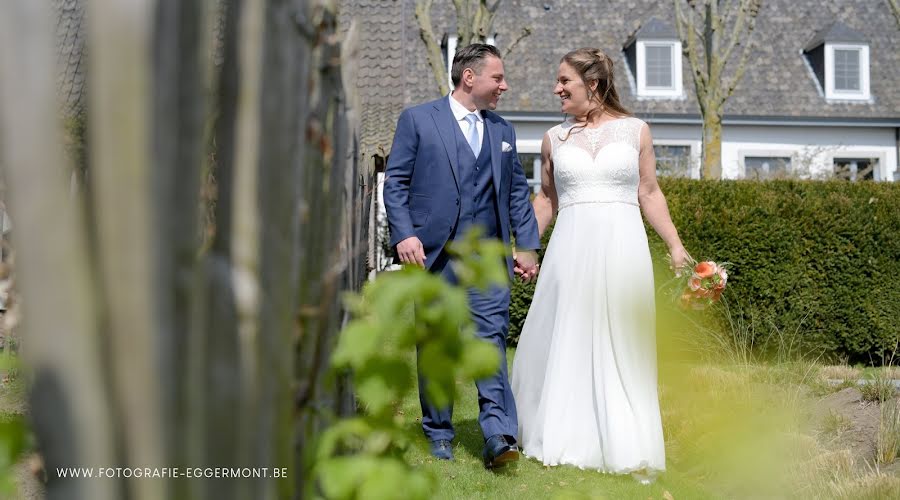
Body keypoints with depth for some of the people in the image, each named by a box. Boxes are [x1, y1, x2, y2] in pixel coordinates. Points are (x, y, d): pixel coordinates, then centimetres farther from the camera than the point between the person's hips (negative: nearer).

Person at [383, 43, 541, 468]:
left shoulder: (503, 130, 17)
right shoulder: (417, 120, 3)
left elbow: (517, 191, 18)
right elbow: (395, 182, -1)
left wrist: (527, 245, 10)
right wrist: (404, 235, -12)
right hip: (435, 252, -2)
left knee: (492, 338, -8)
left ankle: (498, 436, -12)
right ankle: (439, 434, 16)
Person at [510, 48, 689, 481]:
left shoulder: (635, 130, 5)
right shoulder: (555, 138, 9)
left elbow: (650, 194, 8)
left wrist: (675, 246, 3)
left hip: (622, 248, -1)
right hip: (571, 250, 2)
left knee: (621, 348, 2)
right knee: (567, 342, 4)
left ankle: (625, 448, 11)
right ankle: (567, 441, 16)